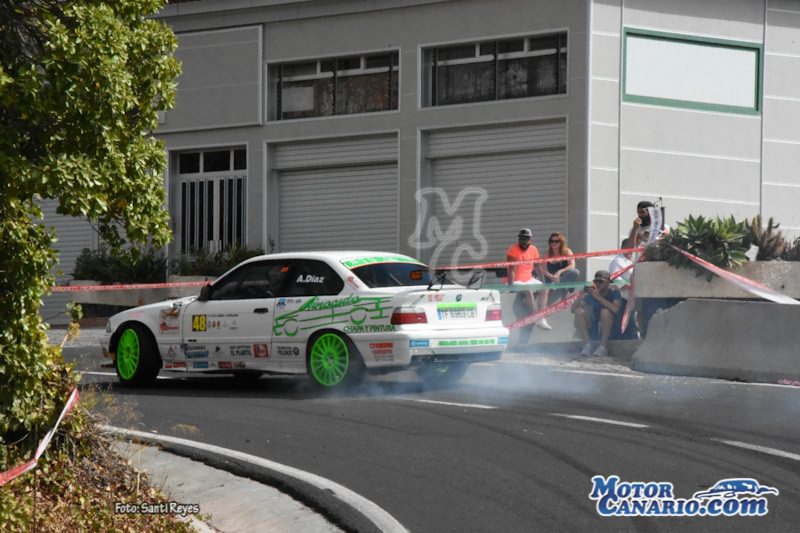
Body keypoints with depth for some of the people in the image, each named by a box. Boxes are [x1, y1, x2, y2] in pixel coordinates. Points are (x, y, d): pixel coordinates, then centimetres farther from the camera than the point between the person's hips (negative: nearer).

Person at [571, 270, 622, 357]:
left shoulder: (613, 292, -8)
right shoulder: (591, 294, 2)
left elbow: (615, 309, -30)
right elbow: (573, 309, -5)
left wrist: (598, 297, -31)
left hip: (610, 331, -4)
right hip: (593, 330, 4)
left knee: (605, 311, -31)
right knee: (579, 311, -18)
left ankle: (603, 346, -25)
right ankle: (587, 344, -19)